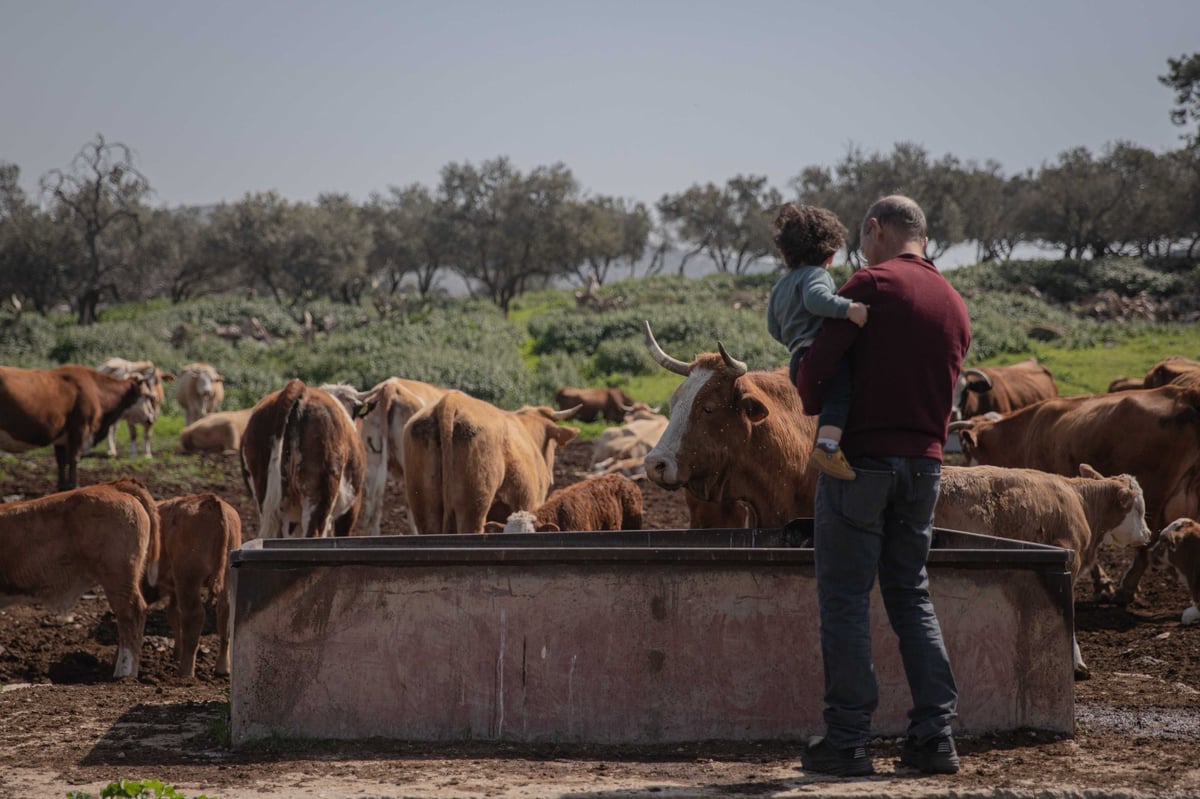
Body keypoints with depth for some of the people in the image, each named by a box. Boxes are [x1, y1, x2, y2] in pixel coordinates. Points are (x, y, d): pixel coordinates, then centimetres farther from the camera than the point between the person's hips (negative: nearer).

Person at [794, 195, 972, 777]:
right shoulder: (955, 305, 14)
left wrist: (812, 405, 7)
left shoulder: (873, 284, -8)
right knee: (910, 596, 14)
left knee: (845, 599, -1)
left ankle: (848, 741, -1)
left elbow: (816, 366, -13)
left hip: (862, 457, -6)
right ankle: (934, 735, 8)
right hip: (925, 462, 6)